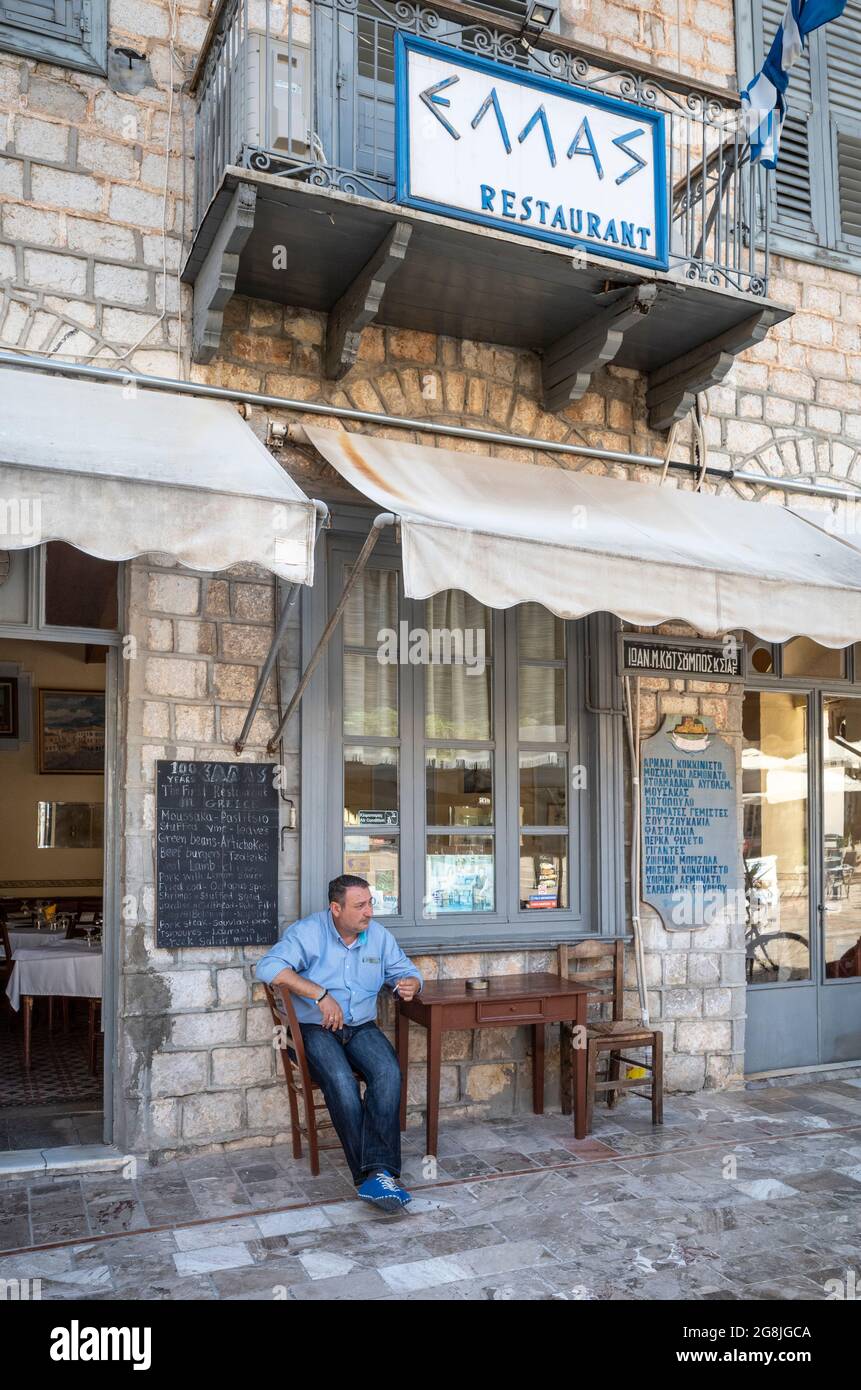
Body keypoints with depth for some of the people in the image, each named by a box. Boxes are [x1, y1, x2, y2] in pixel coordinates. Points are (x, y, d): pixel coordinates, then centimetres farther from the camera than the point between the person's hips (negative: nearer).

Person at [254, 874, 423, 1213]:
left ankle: (378, 1172, -32)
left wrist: (410, 983, -9)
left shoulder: (379, 935, 8)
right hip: (315, 1029, -4)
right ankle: (374, 1174, -29)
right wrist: (321, 995, -26)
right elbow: (268, 967, -22)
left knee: (388, 1072, -29)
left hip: (362, 1027, 4)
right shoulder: (308, 932, -8)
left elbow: (406, 970, 18)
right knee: (341, 1081, -34)